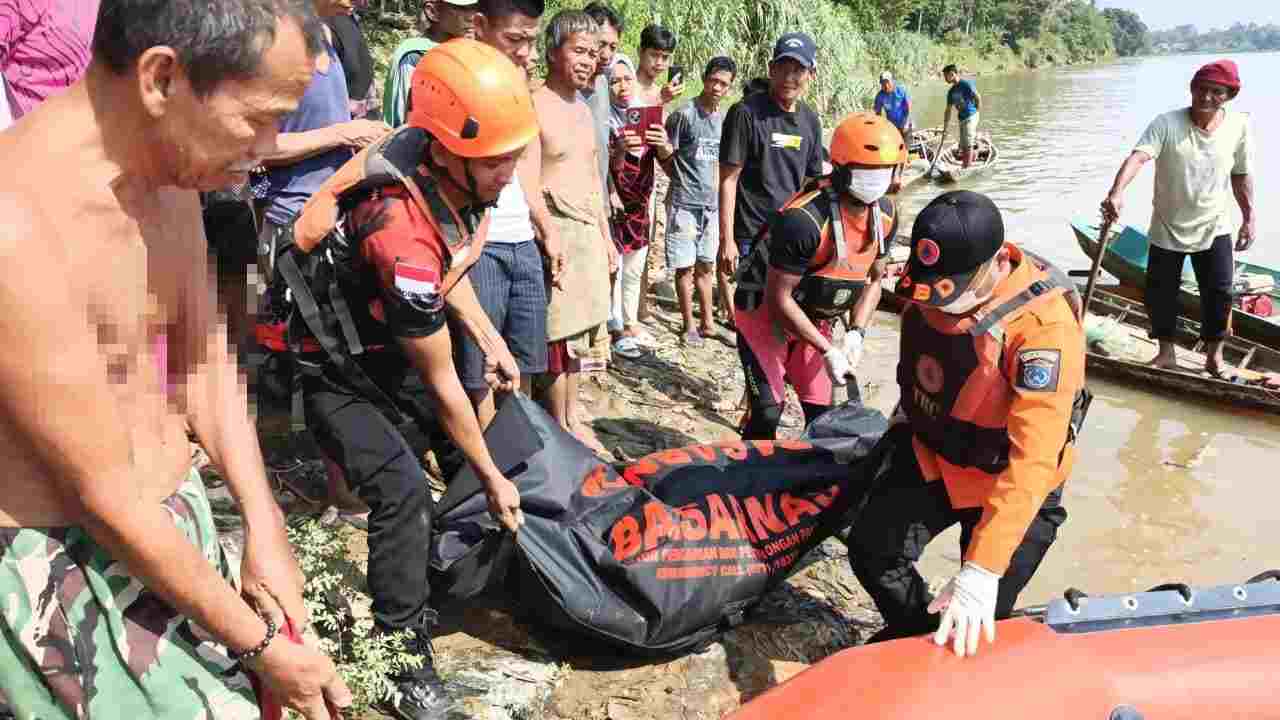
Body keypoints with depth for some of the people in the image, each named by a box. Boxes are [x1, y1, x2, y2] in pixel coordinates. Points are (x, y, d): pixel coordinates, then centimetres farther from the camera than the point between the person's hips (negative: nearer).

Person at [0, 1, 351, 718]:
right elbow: (108, 498, -24)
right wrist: (261, 644, -14)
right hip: (67, 572, -7)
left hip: (182, 531, 7)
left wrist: (265, 526, -2)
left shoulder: (171, 179, -1)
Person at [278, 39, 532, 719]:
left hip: (391, 341, 9)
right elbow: (440, 382, -27)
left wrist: (490, 339, 3)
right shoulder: (404, 239, -39)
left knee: (470, 444, 17)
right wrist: (493, 478, -16)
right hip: (336, 372, -9)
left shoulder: (451, 176, -15)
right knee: (402, 494, -21)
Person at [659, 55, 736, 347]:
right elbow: (664, 156, -6)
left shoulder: (725, 118, 10)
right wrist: (683, 181, 0)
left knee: (705, 267, 13)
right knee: (685, 268, 1)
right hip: (685, 203, -6)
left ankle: (708, 324, 21)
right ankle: (689, 326, 12)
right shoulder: (684, 114, -10)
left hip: (712, 203, 6)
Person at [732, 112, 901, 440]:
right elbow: (778, 299, -25)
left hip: (812, 318, 7)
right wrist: (827, 350, -23)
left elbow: (872, 281, 6)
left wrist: (855, 333, -10)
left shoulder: (886, 216, -8)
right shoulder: (804, 219, -32)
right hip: (765, 312, -6)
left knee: (825, 411, 6)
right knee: (767, 412, -9)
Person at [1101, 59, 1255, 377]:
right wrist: (1117, 192, -50)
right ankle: (1166, 351, 27)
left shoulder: (1239, 126, -6)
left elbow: (1241, 176, 6)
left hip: (1214, 228, 2)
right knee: (1159, 292, 6)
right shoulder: (1166, 123, -17)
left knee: (1219, 292, 3)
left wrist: (1249, 217, 7)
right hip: (1167, 228, -1)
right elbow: (1138, 157, -33)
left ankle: (1214, 356, 23)